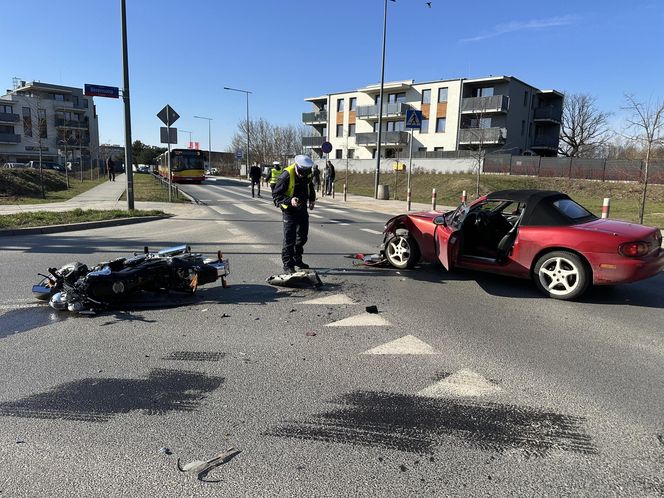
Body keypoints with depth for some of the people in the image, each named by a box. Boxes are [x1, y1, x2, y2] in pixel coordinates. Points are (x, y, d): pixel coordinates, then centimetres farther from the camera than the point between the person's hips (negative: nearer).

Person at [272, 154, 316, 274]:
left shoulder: (307, 174, -1)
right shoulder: (286, 175, -23)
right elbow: (276, 194, -20)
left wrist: (312, 199, 10)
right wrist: (290, 200, -33)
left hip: (303, 209, 7)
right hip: (289, 211, -7)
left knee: (302, 237, 16)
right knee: (289, 239, -6)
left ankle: (297, 259, 33)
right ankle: (287, 265, 4)